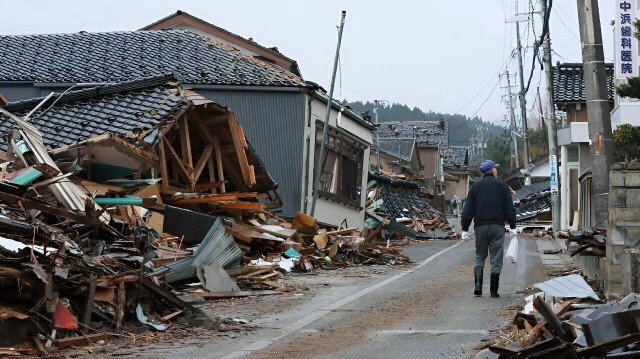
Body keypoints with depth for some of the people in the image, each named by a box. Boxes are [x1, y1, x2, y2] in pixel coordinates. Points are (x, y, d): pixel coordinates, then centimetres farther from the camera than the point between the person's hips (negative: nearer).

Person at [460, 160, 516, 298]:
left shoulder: (475, 187, 7)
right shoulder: (502, 185, 2)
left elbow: (468, 210, 4)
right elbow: (509, 208, -1)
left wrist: (465, 229, 6)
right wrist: (512, 226, 3)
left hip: (480, 226, 2)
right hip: (497, 226, -2)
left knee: (479, 256, 12)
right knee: (496, 258, 3)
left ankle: (478, 285, -6)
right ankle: (493, 291, 3)